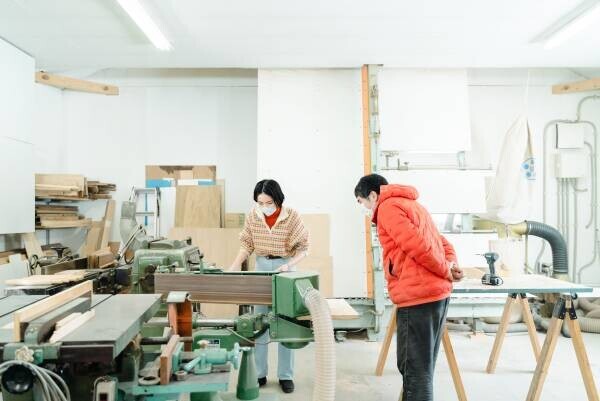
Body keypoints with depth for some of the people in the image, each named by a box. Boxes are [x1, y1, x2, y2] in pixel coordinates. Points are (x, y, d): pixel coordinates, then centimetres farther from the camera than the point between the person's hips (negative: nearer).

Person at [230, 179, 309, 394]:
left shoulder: (292, 216, -15)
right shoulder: (253, 216, -6)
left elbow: (304, 248, -10)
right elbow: (247, 245, 3)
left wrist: (289, 265, -25)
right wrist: (233, 268, -9)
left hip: (285, 268, -3)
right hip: (261, 267, 3)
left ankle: (286, 375, 15)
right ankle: (259, 373, 20)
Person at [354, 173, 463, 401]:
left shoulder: (387, 207, -6)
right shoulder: (410, 204, 24)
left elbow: (417, 246, -18)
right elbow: (443, 244, 21)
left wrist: (445, 271, -5)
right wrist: (450, 265, 3)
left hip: (417, 296, -9)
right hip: (436, 292, 10)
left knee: (414, 370, -2)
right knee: (422, 367, 17)